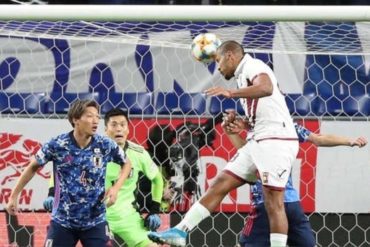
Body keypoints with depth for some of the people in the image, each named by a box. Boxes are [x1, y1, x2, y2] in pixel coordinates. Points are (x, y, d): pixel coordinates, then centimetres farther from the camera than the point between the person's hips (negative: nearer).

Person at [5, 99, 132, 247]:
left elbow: (126, 163, 8)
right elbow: (33, 167, 3)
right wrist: (14, 196, 7)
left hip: (95, 222, 0)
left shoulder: (106, 145, -10)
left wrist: (116, 188, -8)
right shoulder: (57, 145, -13)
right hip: (62, 221, 0)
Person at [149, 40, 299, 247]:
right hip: (259, 142, 10)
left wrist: (230, 93, -42)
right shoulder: (244, 75, 21)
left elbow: (266, 88, -32)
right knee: (221, 183, 6)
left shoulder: (253, 66, -7)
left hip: (277, 140, -10)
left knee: (273, 201, -11)